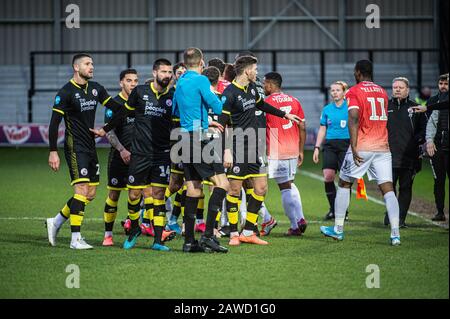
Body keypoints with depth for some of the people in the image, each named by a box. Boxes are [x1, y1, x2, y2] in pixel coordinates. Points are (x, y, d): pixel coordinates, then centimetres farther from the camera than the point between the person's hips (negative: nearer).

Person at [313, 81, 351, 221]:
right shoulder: (326, 109, 11)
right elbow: (322, 130, 16)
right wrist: (317, 148, 9)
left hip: (346, 145, -3)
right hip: (330, 145, 3)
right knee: (328, 176, -9)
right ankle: (333, 209, 3)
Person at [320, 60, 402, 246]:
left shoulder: (354, 92, -4)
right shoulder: (382, 92, 15)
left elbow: (354, 119, -16)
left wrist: (354, 147, -20)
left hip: (362, 147, -4)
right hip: (383, 147, 4)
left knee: (344, 184, 13)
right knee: (388, 189, -2)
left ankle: (338, 229, 18)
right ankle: (395, 234, -14)